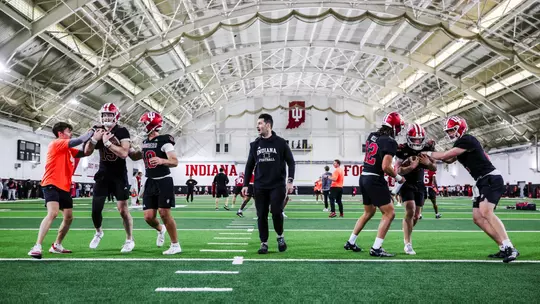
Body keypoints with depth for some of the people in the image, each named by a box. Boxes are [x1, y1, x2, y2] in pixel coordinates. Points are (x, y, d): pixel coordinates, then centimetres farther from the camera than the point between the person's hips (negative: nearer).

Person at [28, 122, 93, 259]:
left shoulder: (69, 149, 19)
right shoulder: (56, 144, -8)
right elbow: (77, 141, -18)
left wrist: (92, 139, 7)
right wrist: (91, 132, -6)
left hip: (64, 187, 10)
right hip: (52, 185, -9)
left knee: (69, 218, 12)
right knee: (53, 213, -27)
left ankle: (56, 246, 26)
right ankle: (37, 247, -27)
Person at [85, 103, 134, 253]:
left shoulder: (122, 131, -10)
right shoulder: (98, 131, 5)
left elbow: (124, 153, -21)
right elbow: (87, 152, 1)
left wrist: (107, 142, -24)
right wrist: (94, 139, -15)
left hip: (119, 175, -4)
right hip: (103, 174, 4)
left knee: (123, 209, -4)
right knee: (96, 208, 4)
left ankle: (130, 240, 11)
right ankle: (98, 232, 32)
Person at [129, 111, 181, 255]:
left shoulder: (164, 141, -13)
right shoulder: (145, 142, 11)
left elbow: (175, 162, -22)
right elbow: (136, 157, 30)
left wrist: (161, 160, -41)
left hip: (164, 181, -6)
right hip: (150, 182, 6)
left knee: (164, 213, -9)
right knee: (148, 217, 2)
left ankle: (175, 245, 3)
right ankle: (161, 230, 35)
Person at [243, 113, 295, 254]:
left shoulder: (280, 143, -1)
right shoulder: (255, 145, 8)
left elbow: (291, 162, 1)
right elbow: (249, 166, 11)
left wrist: (290, 181, -9)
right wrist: (245, 184, 5)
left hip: (277, 186, -3)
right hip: (260, 187, 3)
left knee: (276, 213, -9)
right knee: (261, 216, 3)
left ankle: (280, 237, 18)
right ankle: (264, 243, 14)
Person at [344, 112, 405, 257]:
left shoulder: (372, 136, 8)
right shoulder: (390, 142, -13)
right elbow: (385, 167, -20)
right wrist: (398, 177, -4)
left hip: (364, 178, 8)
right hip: (375, 180, -8)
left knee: (369, 212, 23)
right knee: (389, 213, 1)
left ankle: (350, 242, 29)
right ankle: (376, 249, -1)